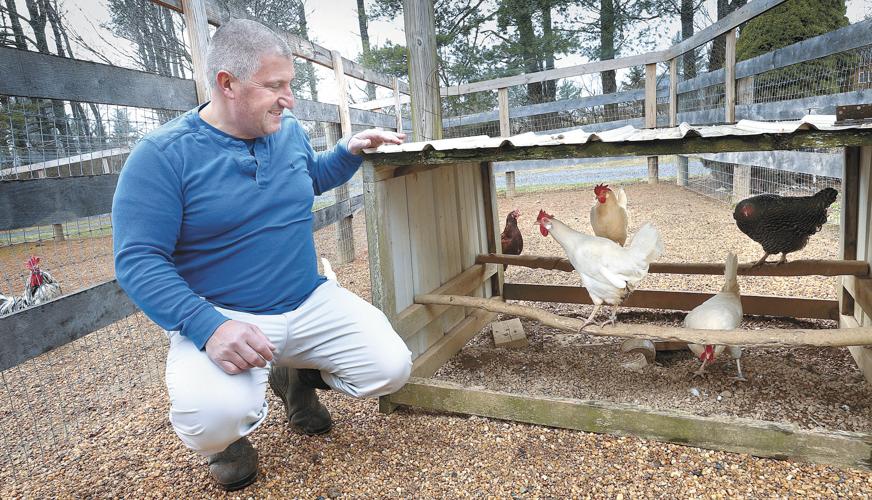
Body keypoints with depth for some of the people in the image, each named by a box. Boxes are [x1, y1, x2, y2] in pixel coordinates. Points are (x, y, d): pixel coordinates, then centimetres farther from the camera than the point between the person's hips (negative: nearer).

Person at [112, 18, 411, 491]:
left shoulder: (289, 130, 5)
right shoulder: (162, 155, -13)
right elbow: (138, 261, -17)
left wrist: (350, 150, 7)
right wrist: (209, 327, -32)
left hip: (310, 303, 6)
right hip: (220, 316, -5)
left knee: (390, 368, -8)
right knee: (215, 414, -34)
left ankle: (296, 375, 21)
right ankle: (226, 439, 7)